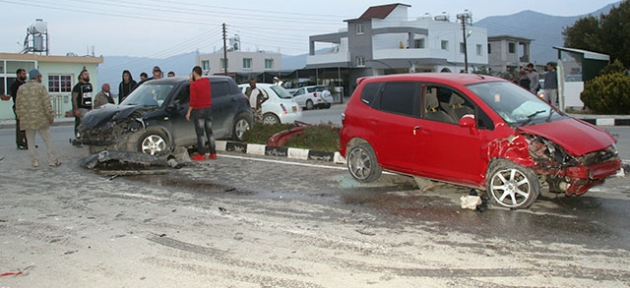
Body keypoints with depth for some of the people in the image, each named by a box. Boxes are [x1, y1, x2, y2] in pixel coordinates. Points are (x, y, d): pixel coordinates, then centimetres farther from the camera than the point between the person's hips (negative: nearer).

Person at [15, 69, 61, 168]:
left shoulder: (21, 88, 9)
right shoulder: (40, 87, -5)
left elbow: (18, 105, 10)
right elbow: (47, 104, -9)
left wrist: (20, 116, 17)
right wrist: (51, 116, -3)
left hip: (27, 120, 4)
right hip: (40, 119, -4)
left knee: (30, 140, 10)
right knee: (47, 139, 2)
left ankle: (34, 161, 9)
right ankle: (52, 160, 3)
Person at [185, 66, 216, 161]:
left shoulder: (194, 85, -14)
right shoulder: (207, 81, 5)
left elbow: (193, 100, -17)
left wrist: (188, 112, -10)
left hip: (199, 110, -6)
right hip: (208, 108, 6)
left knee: (200, 133, -3)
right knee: (209, 132, 11)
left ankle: (201, 154, -2)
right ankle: (213, 153, 12)